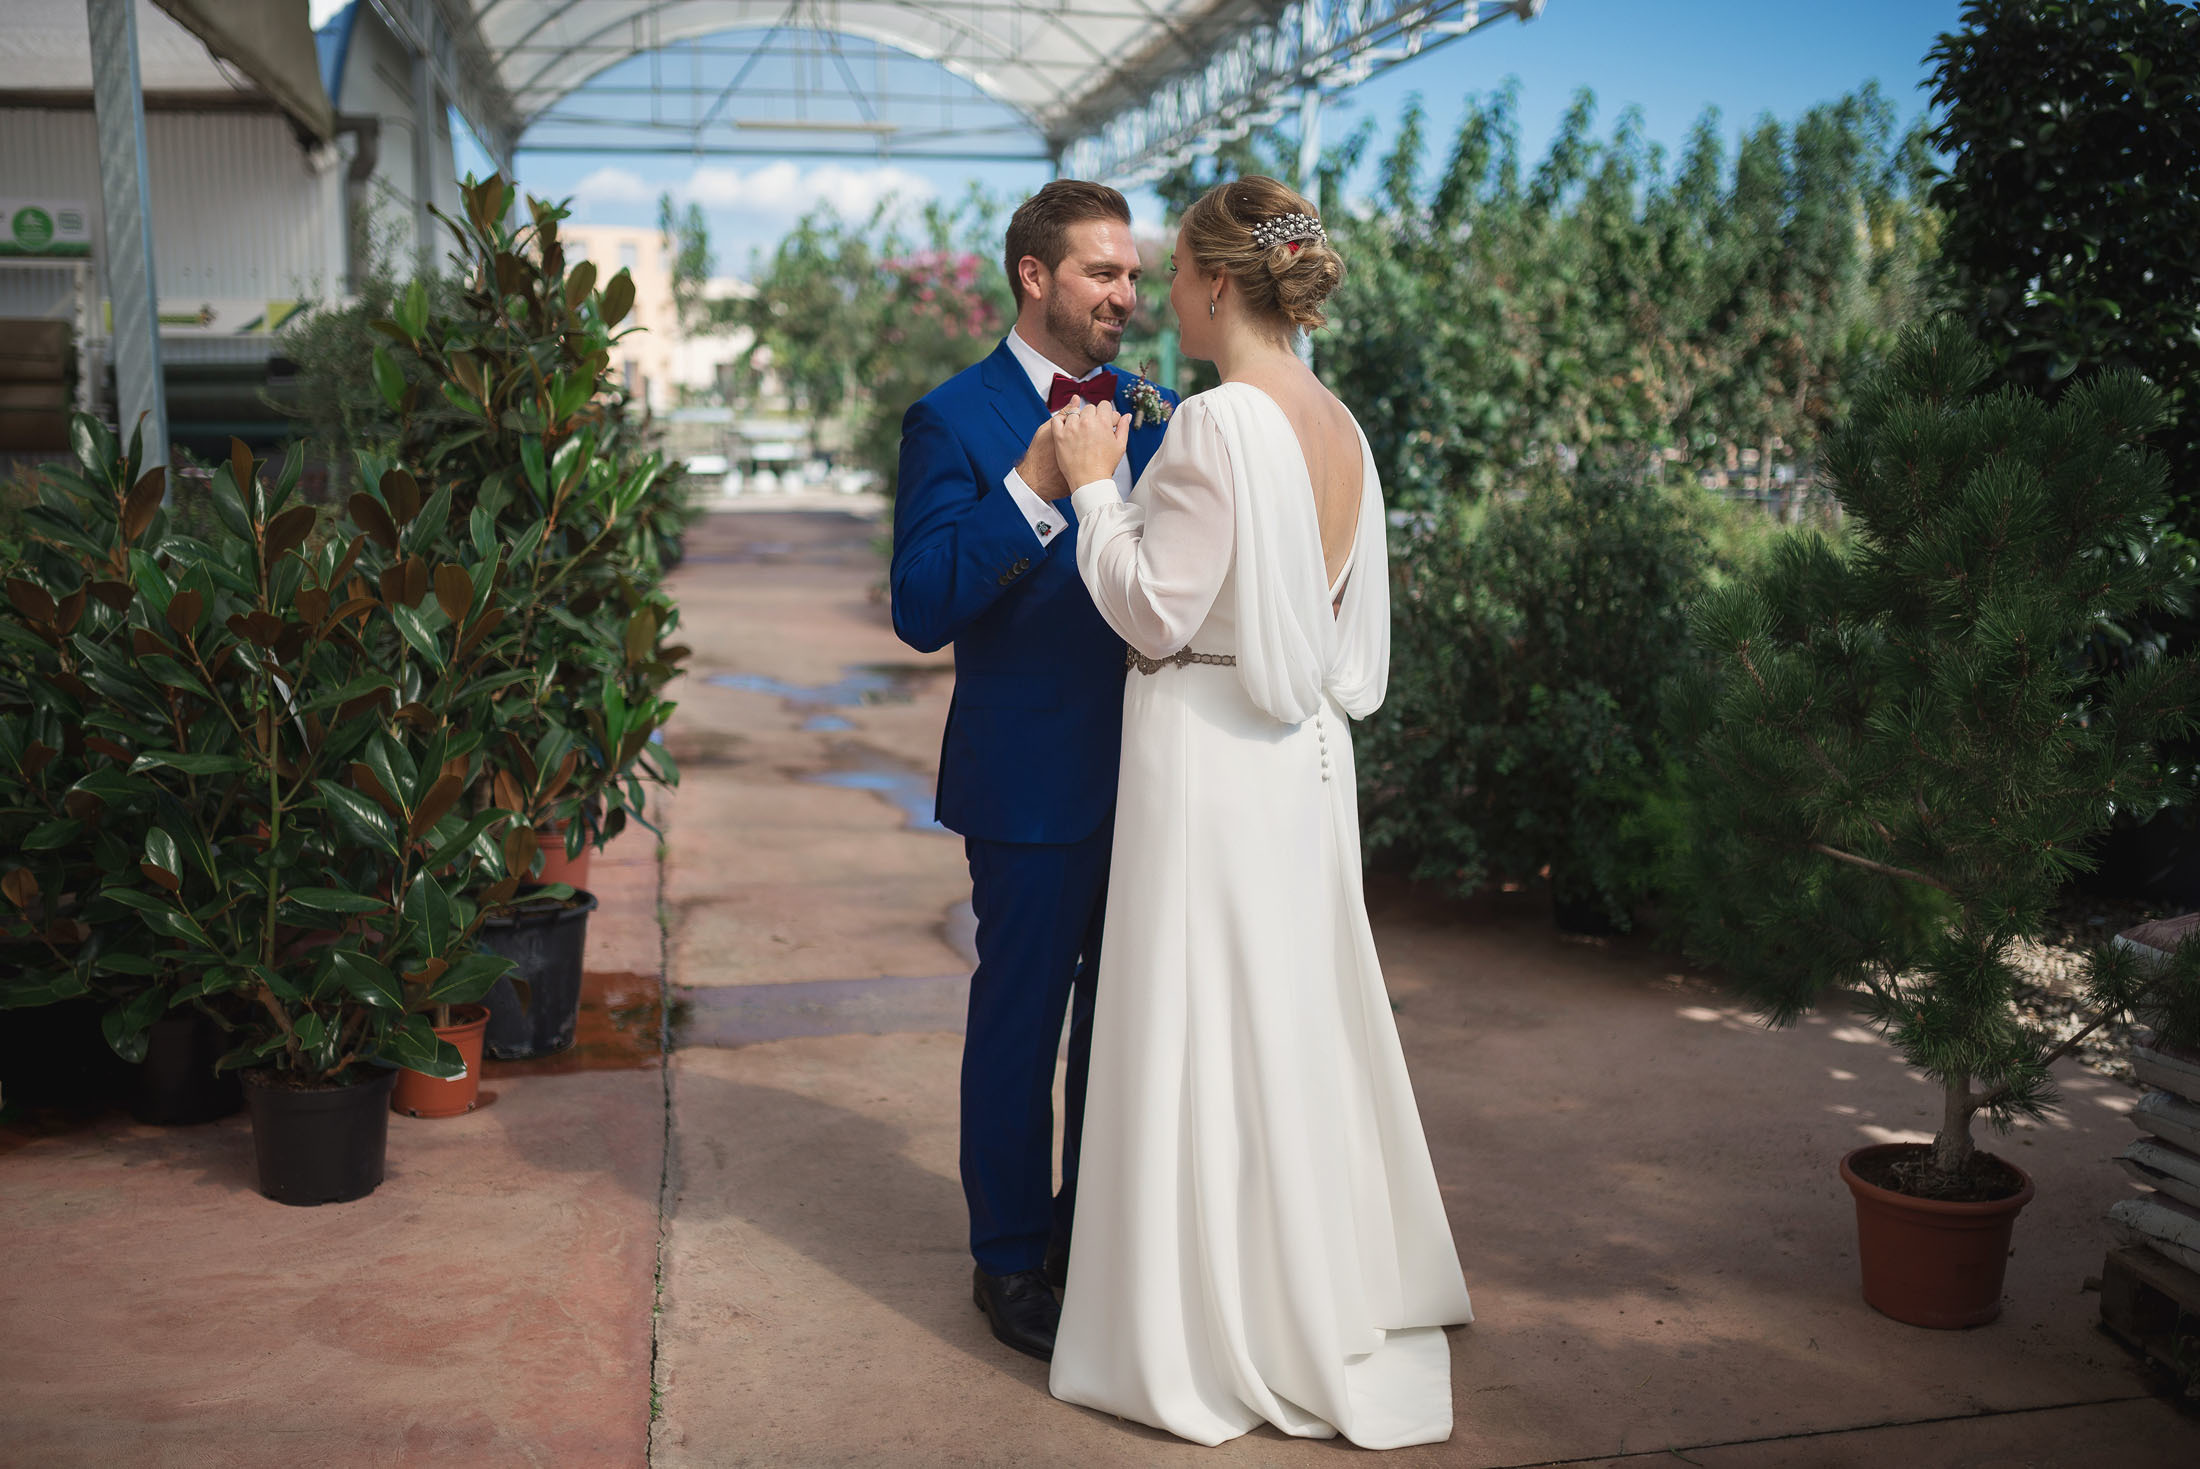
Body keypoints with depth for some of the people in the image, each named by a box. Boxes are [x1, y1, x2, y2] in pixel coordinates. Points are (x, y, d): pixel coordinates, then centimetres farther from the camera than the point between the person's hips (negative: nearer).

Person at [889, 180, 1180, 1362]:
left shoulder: (1156, 413, 9)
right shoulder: (954, 421, -9)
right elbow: (921, 611, -17)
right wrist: (1032, 491, -26)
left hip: (1150, 773, 6)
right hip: (1033, 782, -6)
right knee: (1019, 1022, 7)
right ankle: (1009, 1261, 25)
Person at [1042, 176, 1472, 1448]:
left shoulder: (1219, 424, -18)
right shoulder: (1339, 426, 8)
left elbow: (1155, 614, -17)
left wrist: (1094, 485, -7)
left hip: (1212, 756, -8)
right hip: (1307, 754, 9)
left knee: (1205, 1032, 4)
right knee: (1300, 1020, 19)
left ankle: (1225, 1344, 18)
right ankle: (1335, 1307, 34)